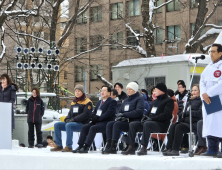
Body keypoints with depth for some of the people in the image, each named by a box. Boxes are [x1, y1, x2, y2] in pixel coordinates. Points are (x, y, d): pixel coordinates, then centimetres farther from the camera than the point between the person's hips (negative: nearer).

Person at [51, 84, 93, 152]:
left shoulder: (87, 102, -4)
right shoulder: (73, 102, 20)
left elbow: (85, 114, -15)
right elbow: (70, 113, 24)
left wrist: (74, 119, -20)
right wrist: (67, 119, -1)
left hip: (82, 124, -8)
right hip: (73, 123, 8)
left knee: (68, 125, -36)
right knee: (57, 125, -7)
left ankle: (69, 147, -34)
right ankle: (59, 146, -9)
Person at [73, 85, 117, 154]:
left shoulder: (112, 102, -2)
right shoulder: (99, 102, 26)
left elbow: (109, 113, -16)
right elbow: (94, 112, 23)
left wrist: (99, 118, -20)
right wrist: (93, 117, -1)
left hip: (106, 123, -8)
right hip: (97, 122, 8)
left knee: (93, 128, -31)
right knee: (84, 127, -13)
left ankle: (86, 147, -36)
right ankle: (80, 146, -18)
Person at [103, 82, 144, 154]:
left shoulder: (139, 99, 1)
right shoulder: (126, 100, 24)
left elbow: (138, 112, -15)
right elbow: (120, 111, 20)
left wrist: (124, 115, -15)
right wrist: (119, 115, -6)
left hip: (134, 122, -7)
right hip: (124, 121, 7)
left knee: (117, 124, -30)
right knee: (109, 124, -16)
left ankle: (113, 147, -34)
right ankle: (108, 145, -27)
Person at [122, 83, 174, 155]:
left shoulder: (169, 101, 1)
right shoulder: (154, 101, 28)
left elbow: (166, 115, -13)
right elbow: (149, 113, 28)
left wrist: (152, 118, -19)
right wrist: (145, 117, 3)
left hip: (162, 125, -8)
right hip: (151, 122, 8)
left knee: (147, 124, -38)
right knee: (132, 124, -10)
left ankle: (144, 148, -42)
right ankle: (131, 147, -18)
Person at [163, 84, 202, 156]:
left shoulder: (201, 101, 2)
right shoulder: (189, 101, 27)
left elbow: (200, 113, -13)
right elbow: (184, 112, 26)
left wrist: (187, 113, -12)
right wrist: (181, 114, 1)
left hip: (195, 123, -7)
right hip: (186, 121, 7)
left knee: (179, 127, -31)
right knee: (173, 126, -21)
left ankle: (175, 150, -31)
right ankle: (169, 148, -27)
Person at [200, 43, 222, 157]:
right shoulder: (208, 67, 19)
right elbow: (202, 81, 15)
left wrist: (208, 93, -16)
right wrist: (203, 94, -4)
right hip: (208, 101, 8)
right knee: (209, 124, 6)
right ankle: (212, 149, 10)